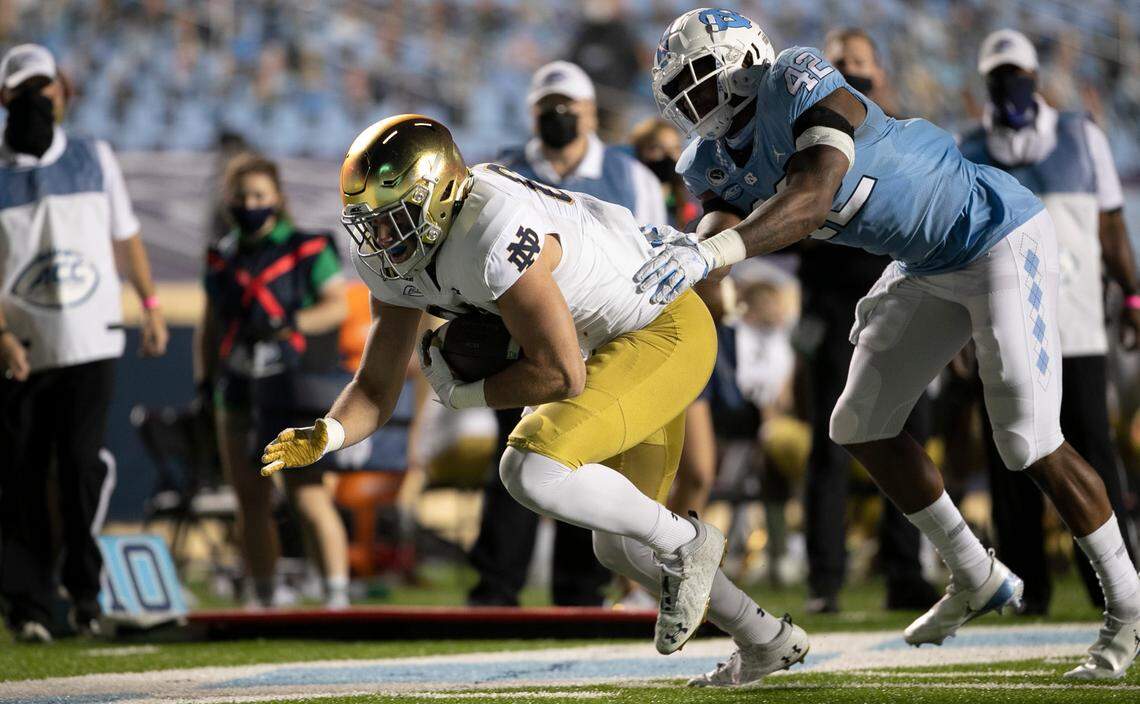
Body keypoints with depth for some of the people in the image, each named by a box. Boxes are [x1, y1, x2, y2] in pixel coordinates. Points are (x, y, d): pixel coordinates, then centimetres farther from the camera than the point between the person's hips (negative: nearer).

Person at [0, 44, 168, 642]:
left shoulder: (94, 159, 8)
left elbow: (125, 238, 17)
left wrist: (151, 307, 12)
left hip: (92, 343, 1)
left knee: (81, 463, -10)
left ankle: (85, 588, 5)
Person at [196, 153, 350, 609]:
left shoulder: (307, 249, 0)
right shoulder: (221, 258, 15)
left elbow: (339, 305, -1)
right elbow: (211, 327, 20)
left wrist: (292, 324, -17)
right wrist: (204, 382, 13)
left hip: (292, 386, -5)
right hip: (238, 389, 5)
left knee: (307, 495, -13)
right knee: (251, 501, 4)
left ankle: (337, 593, -13)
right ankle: (263, 598, 12)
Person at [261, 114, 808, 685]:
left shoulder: (494, 237, -33)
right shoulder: (393, 258, -5)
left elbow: (562, 375, -29)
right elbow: (376, 391, 0)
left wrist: (462, 392, -17)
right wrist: (324, 437, -20)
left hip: (666, 332, -10)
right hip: (611, 346, 10)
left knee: (532, 471, -27)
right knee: (619, 545, 19)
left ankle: (685, 543, -5)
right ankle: (769, 642, 37)